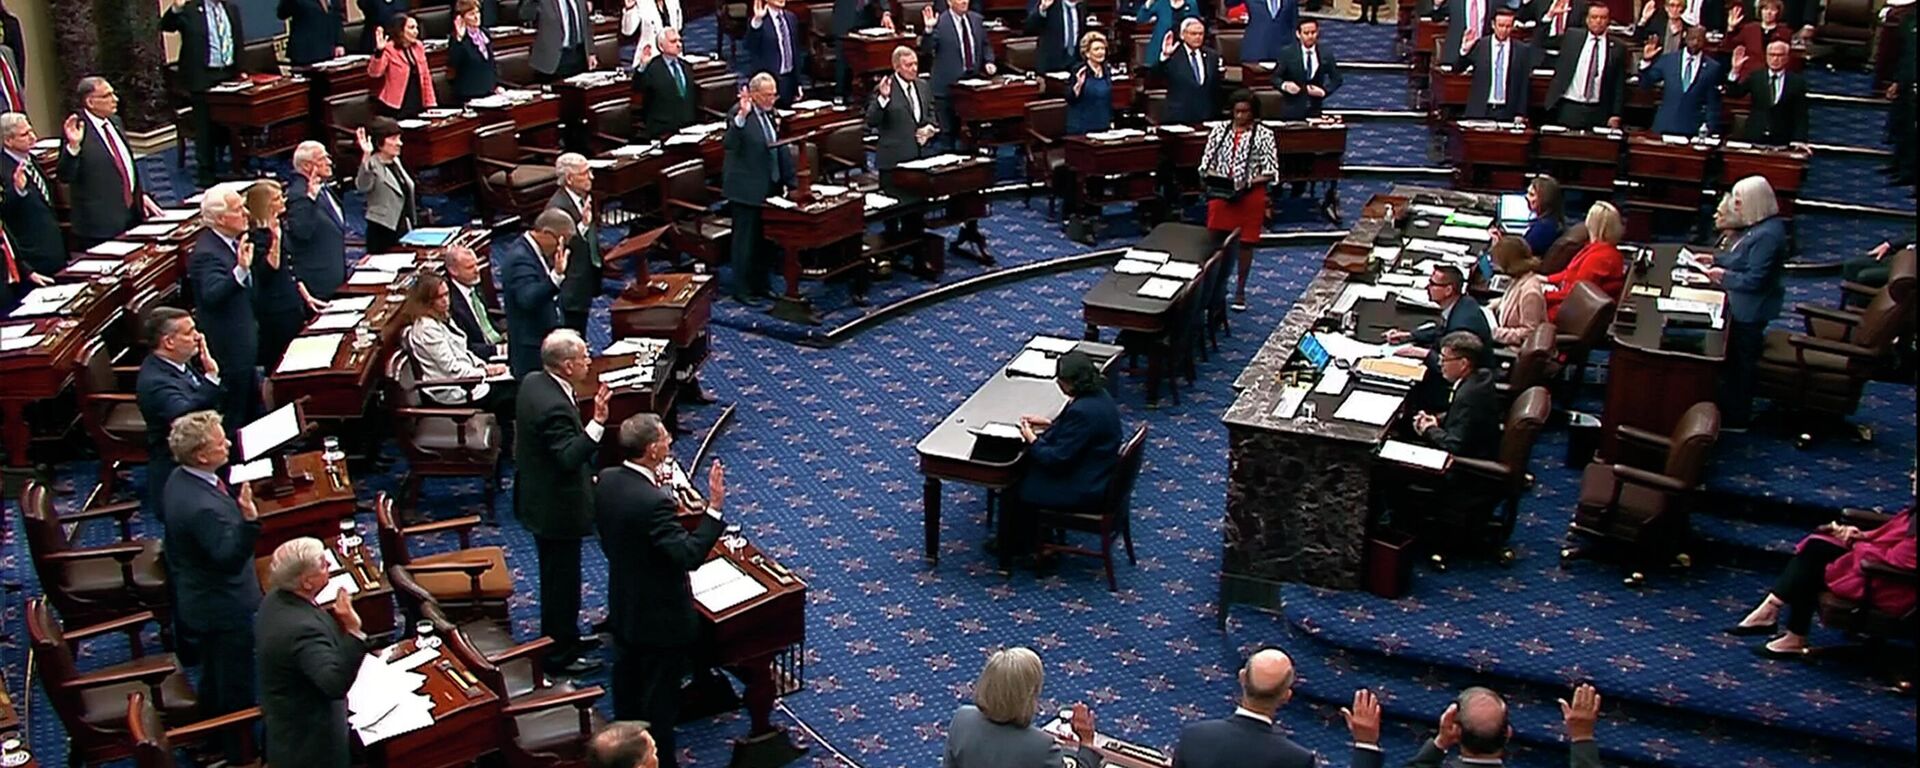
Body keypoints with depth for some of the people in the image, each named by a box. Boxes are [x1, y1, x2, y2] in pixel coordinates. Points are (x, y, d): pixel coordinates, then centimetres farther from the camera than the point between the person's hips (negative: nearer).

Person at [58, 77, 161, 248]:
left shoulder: (115, 122, 11)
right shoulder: (77, 129, -13)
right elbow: (65, 176, -17)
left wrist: (141, 194, 16)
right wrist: (73, 145, -30)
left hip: (131, 213, 7)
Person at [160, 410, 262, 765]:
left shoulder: (182, 479, -3)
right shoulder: (202, 506, -35)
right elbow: (230, 559, -36)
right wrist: (249, 520, -49)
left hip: (198, 600, 10)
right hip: (224, 609, -10)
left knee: (213, 676, 27)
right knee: (236, 686, 7)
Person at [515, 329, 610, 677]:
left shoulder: (532, 382, -1)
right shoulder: (555, 407, -31)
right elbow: (570, 457, -37)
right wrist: (597, 423, -45)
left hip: (538, 497, 10)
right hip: (557, 508, -10)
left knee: (557, 576, 24)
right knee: (562, 580, 6)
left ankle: (563, 638, 41)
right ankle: (560, 655, 20)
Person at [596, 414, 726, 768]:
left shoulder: (606, 480, -7)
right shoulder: (654, 502, -33)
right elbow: (690, 555, -34)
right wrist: (714, 508, -34)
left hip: (623, 609, 9)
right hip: (660, 618, -9)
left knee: (627, 689, 26)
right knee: (660, 700, 9)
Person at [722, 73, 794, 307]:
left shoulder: (769, 113, 8)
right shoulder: (739, 113, -16)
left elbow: (777, 147, 17)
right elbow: (728, 144, -32)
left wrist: (787, 179, 14)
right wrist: (741, 116, -44)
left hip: (769, 187, 8)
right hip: (746, 189, -8)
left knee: (764, 239, 16)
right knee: (745, 240, 0)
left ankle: (760, 284, 28)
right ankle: (742, 289, 9)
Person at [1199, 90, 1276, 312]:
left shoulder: (1263, 134, -5)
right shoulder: (1219, 130, 3)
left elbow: (1270, 172, -6)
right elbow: (1206, 163, 5)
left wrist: (1248, 183, -19)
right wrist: (1214, 178, -15)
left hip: (1250, 196, -1)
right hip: (1220, 194, 2)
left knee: (1245, 243, 8)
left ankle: (1240, 290, 22)